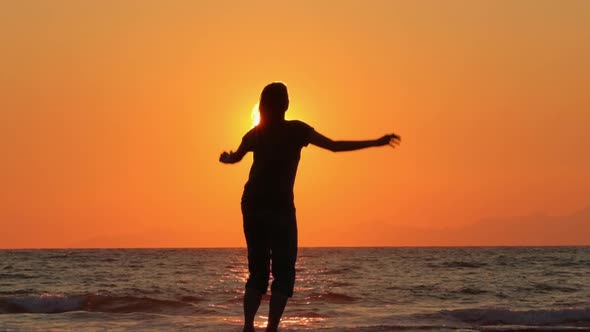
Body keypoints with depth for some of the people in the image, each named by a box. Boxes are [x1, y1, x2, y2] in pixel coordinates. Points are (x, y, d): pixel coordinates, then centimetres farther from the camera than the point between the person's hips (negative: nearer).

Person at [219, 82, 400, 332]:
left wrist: (224, 157, 52)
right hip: (280, 207, -5)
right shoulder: (295, 130, -3)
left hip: (252, 206, 5)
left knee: (257, 271, 10)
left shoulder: (255, 133, 11)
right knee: (283, 272, -1)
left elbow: (234, 158, 27)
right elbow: (334, 146, -8)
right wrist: (376, 143, -3)